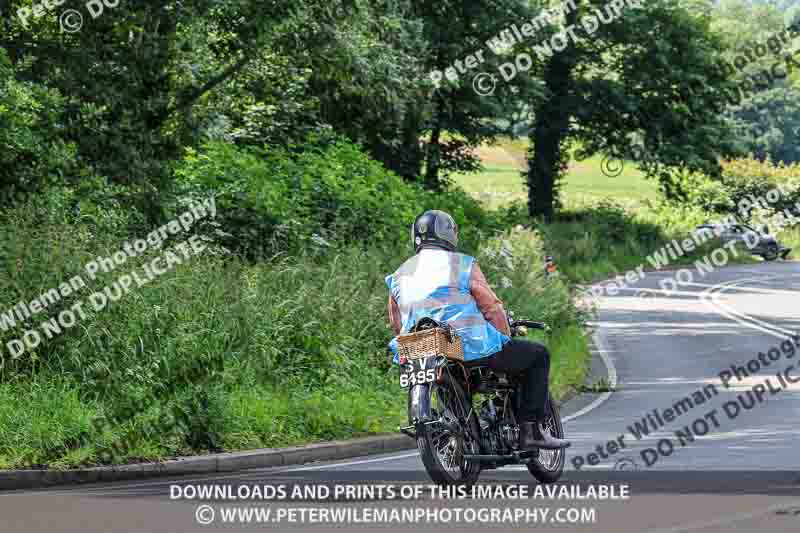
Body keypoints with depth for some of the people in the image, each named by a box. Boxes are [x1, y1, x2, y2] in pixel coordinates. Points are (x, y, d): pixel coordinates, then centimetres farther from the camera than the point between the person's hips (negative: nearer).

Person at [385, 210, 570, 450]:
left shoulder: (398, 277, 14)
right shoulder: (463, 265, -1)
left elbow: (396, 325, 16)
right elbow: (492, 307, -2)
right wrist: (507, 339, 14)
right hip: (474, 349, -6)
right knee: (538, 354, 11)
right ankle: (532, 429, 3)